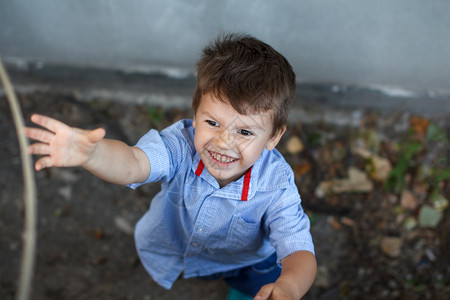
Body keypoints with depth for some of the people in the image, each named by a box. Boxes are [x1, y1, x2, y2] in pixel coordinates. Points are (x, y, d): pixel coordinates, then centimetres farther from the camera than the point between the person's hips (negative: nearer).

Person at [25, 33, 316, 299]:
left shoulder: (277, 187, -34)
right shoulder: (181, 145, -33)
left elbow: (300, 254, -39)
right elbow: (132, 164, -51)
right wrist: (90, 153, -74)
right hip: (169, 246, 1)